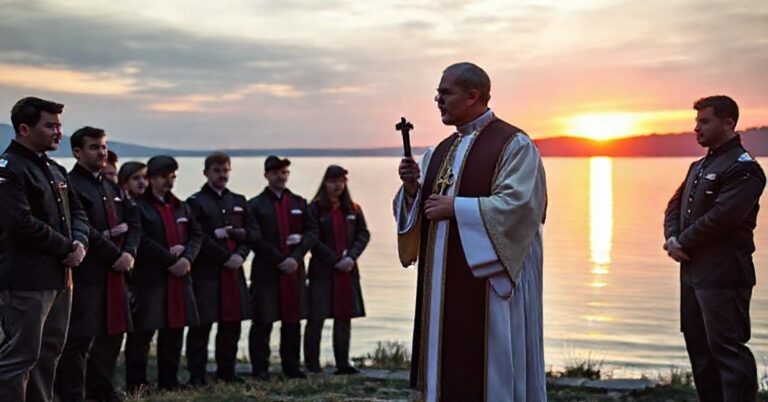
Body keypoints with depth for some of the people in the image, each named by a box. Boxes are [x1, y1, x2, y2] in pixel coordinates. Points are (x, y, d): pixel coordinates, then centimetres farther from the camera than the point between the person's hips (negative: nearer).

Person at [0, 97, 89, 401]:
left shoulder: (55, 170, 16)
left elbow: (77, 212, 20)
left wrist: (80, 243, -2)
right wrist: (68, 248, -13)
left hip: (60, 278, 9)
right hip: (25, 281, -9)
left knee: (48, 354, 15)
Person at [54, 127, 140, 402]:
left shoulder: (111, 187, 18)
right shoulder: (70, 185, -10)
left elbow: (133, 221, 14)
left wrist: (129, 253, -3)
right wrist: (115, 257, -15)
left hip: (114, 274, 9)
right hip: (85, 276, -9)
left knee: (112, 333, 16)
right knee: (79, 338, -7)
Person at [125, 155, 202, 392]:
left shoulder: (181, 207, 19)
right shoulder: (139, 206, -4)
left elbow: (197, 235, 14)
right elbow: (141, 240, -14)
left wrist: (187, 258, -5)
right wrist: (170, 259, -14)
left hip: (179, 277, 7)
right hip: (149, 279, -6)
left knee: (174, 331, 10)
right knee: (143, 331, -5)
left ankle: (169, 380, 19)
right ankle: (136, 382, 4)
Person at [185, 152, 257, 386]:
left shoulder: (238, 201, 17)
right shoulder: (196, 202, -1)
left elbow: (253, 231, 12)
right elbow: (197, 237, -11)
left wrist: (240, 254, -6)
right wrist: (225, 258, -13)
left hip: (234, 270, 6)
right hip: (206, 272, -6)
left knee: (232, 323, 9)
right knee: (202, 325, -4)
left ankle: (226, 372, 20)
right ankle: (196, 375, 3)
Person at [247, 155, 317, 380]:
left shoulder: (299, 203, 14)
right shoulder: (255, 205, 2)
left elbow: (311, 232, 6)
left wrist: (295, 257, -9)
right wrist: (279, 260, -13)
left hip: (295, 270, 4)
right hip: (265, 272, -4)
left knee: (293, 320, 9)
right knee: (262, 322, -2)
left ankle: (291, 366, 18)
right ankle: (260, 368, 6)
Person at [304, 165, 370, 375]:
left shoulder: (353, 209, 11)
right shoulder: (315, 209, -3)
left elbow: (364, 234, 6)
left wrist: (351, 257, -10)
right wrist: (336, 261, -12)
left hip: (348, 270, 4)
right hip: (322, 271, -4)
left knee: (344, 317, 5)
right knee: (316, 318, -3)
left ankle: (343, 363, 10)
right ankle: (312, 364, 3)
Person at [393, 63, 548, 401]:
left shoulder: (514, 145, -7)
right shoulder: (441, 151, 16)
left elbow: (516, 205, -19)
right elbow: (422, 207, 17)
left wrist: (455, 207, -16)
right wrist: (412, 189, -5)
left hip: (488, 281, -7)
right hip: (444, 283, 8)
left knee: (488, 366, -3)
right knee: (446, 361, 10)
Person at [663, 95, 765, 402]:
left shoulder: (743, 168, -11)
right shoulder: (699, 166, 18)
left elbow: (721, 217, -20)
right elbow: (675, 206, 17)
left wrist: (682, 243, -12)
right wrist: (673, 238, -2)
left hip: (723, 274, -9)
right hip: (692, 271, 9)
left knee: (727, 348, -8)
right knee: (698, 344, 15)